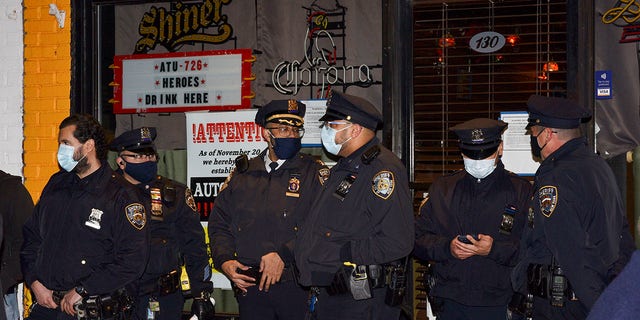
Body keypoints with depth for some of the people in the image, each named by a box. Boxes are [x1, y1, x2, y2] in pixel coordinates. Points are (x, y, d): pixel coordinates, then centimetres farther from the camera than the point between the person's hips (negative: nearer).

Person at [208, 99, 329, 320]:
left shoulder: (314, 173, 0)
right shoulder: (242, 174, 13)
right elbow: (219, 223, 15)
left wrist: (283, 255, -18)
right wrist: (224, 260, -2)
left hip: (298, 287, -3)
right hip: (249, 287, 3)